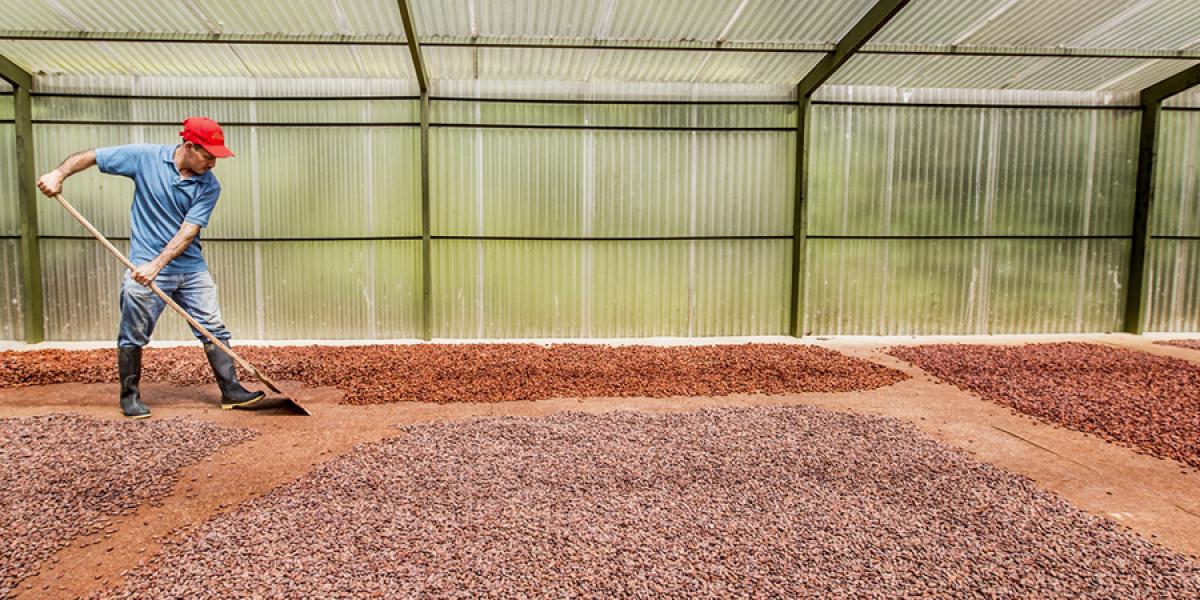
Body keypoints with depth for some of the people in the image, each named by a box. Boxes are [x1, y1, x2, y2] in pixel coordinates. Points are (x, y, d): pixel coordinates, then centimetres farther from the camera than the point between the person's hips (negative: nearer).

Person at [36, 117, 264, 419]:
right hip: (144, 268, -2)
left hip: (191, 269, 2)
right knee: (133, 337, 6)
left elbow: (187, 232, -13)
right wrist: (58, 174, -14)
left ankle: (231, 390, 9)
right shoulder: (145, 156, -7)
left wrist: (157, 265, -22)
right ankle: (130, 396, 24)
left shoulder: (209, 186, -6)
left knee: (214, 330, 2)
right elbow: (89, 156, 4)